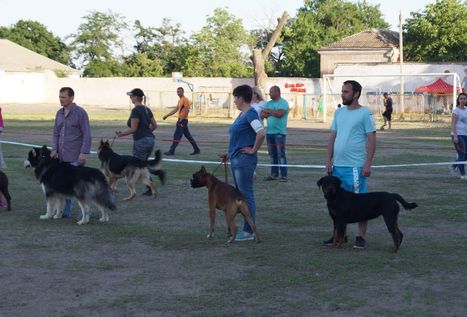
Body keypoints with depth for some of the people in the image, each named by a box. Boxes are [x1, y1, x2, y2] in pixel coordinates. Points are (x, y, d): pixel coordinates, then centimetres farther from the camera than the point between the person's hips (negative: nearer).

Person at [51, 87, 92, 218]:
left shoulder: (80, 112, -6)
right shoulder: (59, 113, 13)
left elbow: (87, 134, -10)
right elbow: (55, 133, 16)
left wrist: (84, 153, -17)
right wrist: (54, 149, 1)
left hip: (76, 157, -6)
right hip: (62, 156, 6)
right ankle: (66, 211, 14)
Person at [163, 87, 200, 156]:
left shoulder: (185, 100, -11)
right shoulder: (179, 100, 19)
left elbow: (187, 110, -19)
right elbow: (175, 110, 24)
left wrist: (181, 119, -23)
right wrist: (167, 115, 19)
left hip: (183, 120, -10)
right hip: (180, 120, 10)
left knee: (177, 135, -10)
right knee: (188, 135, 12)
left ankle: (172, 151, -10)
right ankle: (196, 149, 15)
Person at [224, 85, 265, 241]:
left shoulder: (250, 114, -15)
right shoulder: (241, 114, 15)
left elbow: (261, 133, -28)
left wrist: (253, 150, -18)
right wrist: (230, 153, 18)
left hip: (245, 160, -10)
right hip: (236, 159, 10)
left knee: (246, 194, -5)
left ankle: (249, 231, -1)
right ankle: (246, 228, 20)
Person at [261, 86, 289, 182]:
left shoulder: (283, 103, -4)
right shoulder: (268, 103, 16)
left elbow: (280, 113, -20)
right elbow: (262, 114, 6)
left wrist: (268, 111, -7)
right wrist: (272, 113, -10)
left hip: (279, 132, -7)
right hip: (269, 132, 7)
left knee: (281, 154, -8)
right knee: (272, 155, 9)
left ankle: (284, 176, -8)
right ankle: (274, 174, 14)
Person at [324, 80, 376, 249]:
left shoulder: (365, 113, -6)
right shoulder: (339, 112, 11)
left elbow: (372, 140, -9)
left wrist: (368, 164, -14)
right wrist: (329, 159, 8)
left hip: (356, 166, -6)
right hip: (338, 165, 6)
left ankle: (361, 237, 9)